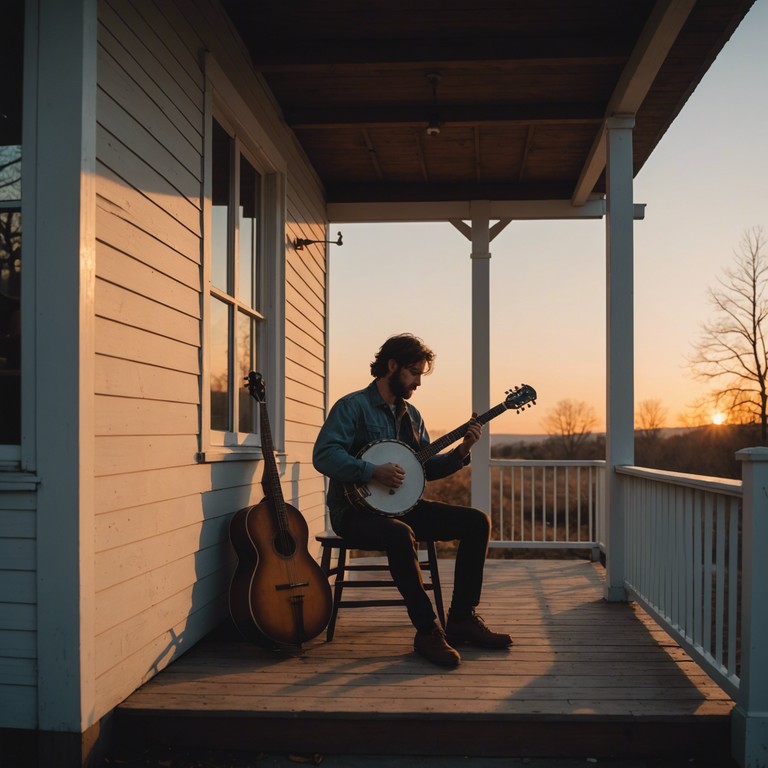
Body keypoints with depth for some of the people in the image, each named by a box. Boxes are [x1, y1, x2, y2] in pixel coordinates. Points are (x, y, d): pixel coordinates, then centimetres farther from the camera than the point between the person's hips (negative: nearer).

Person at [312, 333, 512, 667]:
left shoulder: (410, 414, 15)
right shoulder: (353, 406, -9)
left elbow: (426, 468, 15)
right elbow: (323, 455, -22)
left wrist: (460, 452, -1)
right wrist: (374, 471, -28)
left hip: (402, 505, 8)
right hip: (356, 510, -8)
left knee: (476, 522, -5)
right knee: (401, 535, -40)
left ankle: (461, 619, 0)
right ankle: (427, 631, -24)